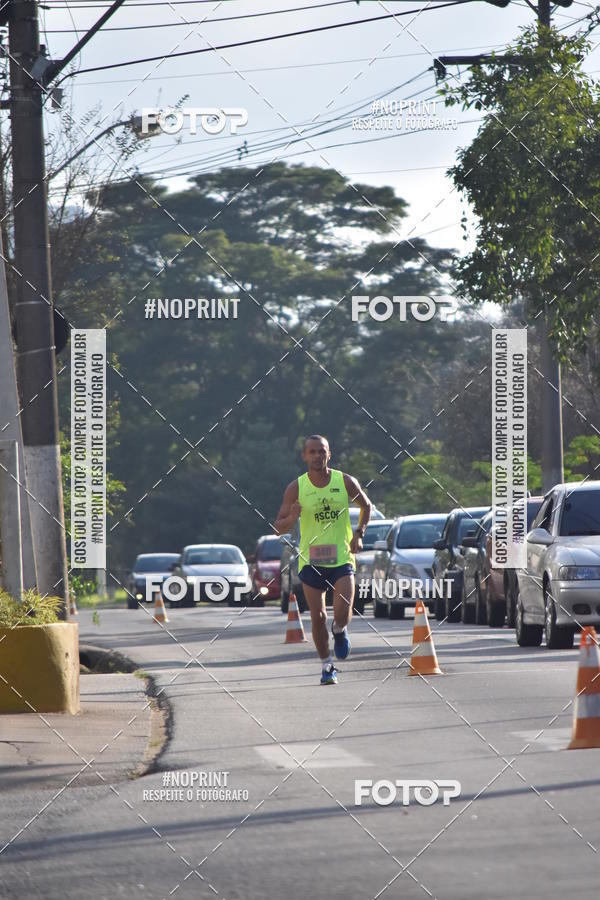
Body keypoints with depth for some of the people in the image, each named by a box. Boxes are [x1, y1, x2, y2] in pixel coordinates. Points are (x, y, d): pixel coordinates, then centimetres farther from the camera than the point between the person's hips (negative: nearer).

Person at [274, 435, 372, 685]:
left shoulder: (346, 482, -1)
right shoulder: (296, 488, -4)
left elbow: (366, 506, 18)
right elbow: (278, 528, -2)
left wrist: (358, 534, 3)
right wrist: (292, 518, -24)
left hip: (342, 558, 0)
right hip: (310, 560, 0)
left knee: (343, 613, -16)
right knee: (318, 616, -1)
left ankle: (339, 631, 21)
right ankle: (327, 665, 18)